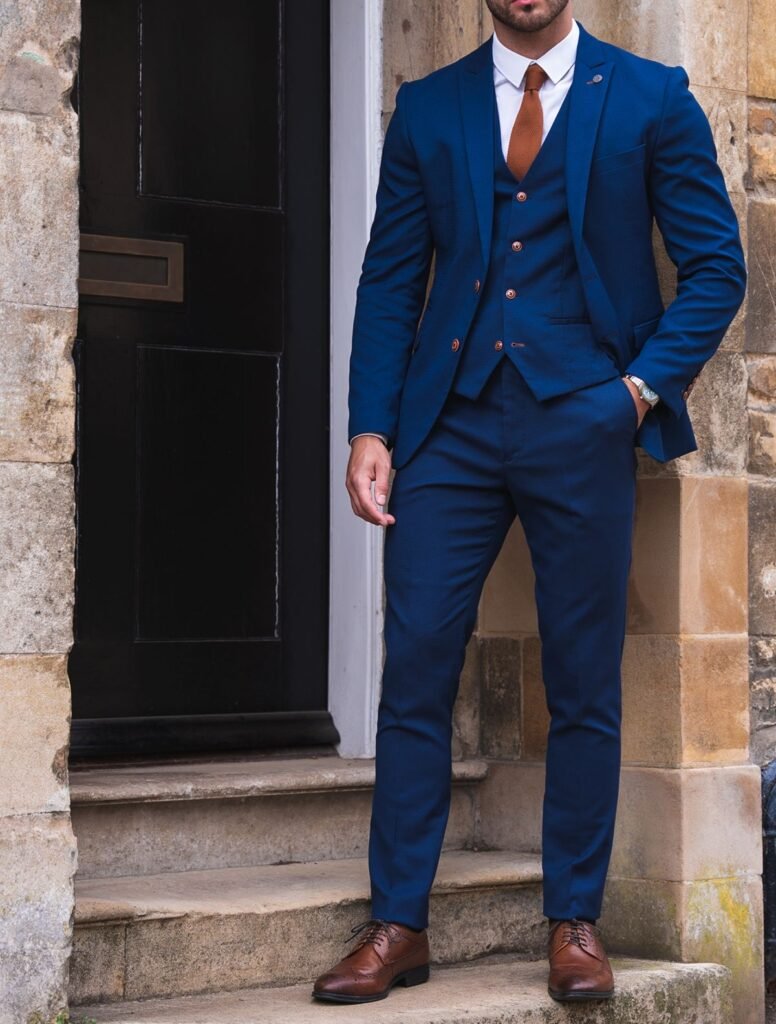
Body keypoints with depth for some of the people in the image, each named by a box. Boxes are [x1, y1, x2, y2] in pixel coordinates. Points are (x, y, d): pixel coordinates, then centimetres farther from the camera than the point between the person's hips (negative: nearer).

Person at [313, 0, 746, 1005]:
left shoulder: (651, 97, 6)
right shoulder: (427, 106, 12)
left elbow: (716, 266, 5)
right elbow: (390, 280, 10)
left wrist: (644, 385, -6)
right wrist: (371, 428, 0)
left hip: (581, 423, -2)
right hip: (450, 422, 2)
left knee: (583, 685, 2)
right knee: (413, 669, -2)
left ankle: (574, 922, 13)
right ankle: (396, 924, 5)